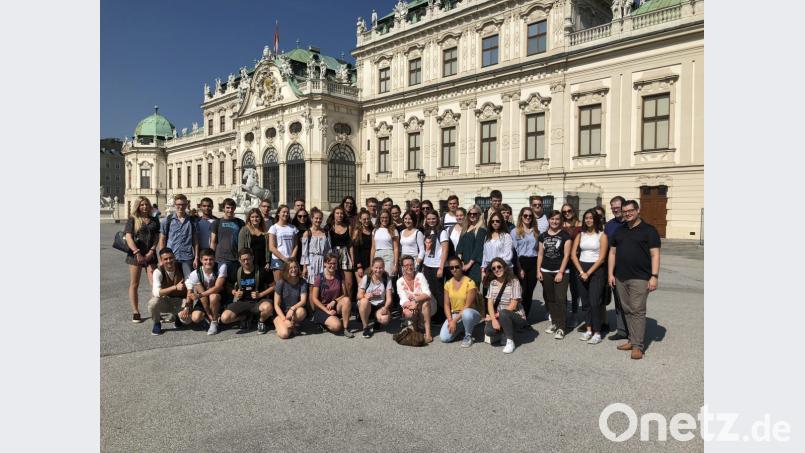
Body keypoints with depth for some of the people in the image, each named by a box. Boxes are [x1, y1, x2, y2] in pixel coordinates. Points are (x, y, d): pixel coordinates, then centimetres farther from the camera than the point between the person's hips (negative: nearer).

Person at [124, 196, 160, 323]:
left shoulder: (154, 221, 10)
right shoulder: (132, 219, 3)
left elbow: (156, 237, 6)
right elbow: (128, 237, -6)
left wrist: (151, 251, -8)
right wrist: (137, 253, -16)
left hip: (150, 255, 2)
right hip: (135, 255, -2)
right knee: (134, 284, 4)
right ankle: (135, 312, 12)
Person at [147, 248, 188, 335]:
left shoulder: (183, 267, -12)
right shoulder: (158, 272, -15)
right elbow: (156, 292, -30)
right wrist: (175, 287, -43)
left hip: (180, 300, 0)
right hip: (165, 301, 0)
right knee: (153, 302, -34)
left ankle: (177, 315, 13)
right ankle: (157, 323, -1)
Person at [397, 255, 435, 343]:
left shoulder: (420, 276, -11)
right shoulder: (400, 282, -6)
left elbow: (427, 294, -22)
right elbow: (404, 301, -15)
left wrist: (415, 300, -37)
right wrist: (410, 304, -37)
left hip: (427, 306, -1)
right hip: (412, 308, 1)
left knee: (425, 301, -35)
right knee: (407, 313, -32)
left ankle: (428, 332, -33)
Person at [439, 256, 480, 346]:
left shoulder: (470, 282, -14)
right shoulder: (448, 284, 2)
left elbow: (468, 306, -17)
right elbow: (446, 305, 1)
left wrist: (455, 321, -20)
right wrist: (450, 320, -15)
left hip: (470, 313, -4)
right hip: (454, 314, 4)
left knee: (466, 313, -41)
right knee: (444, 338, -18)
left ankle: (468, 336, -11)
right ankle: (460, 328, 14)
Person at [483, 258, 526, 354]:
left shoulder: (514, 282, -10)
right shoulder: (492, 283, 5)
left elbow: (513, 306, -15)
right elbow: (490, 303, -3)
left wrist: (497, 315, -16)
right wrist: (494, 319, -19)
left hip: (516, 316, -4)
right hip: (498, 317, 4)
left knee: (503, 313, -37)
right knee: (488, 331, -26)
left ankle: (510, 341, -16)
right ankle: (506, 332, 6)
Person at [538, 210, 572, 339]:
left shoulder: (565, 235, -3)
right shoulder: (543, 236, 9)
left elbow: (566, 255, -7)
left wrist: (560, 272, -11)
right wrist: (538, 270, 6)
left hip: (560, 271, -4)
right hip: (546, 271, 4)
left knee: (560, 299, -8)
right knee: (549, 298, 10)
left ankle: (561, 327, -3)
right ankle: (554, 322, 23)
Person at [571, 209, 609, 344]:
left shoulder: (602, 235, -2)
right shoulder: (580, 235, 10)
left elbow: (601, 258, -8)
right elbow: (573, 254, 4)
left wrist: (589, 273, -12)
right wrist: (581, 272, -6)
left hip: (596, 270, -4)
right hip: (581, 269, 4)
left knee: (594, 302, -9)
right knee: (585, 301, 8)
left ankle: (597, 332, -2)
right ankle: (589, 329, 16)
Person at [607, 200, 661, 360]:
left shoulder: (648, 230, -2)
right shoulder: (619, 231, 15)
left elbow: (655, 254, -6)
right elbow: (612, 253, 15)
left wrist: (654, 276, -13)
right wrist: (611, 274, 8)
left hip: (640, 278, -6)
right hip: (620, 278, 6)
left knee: (637, 310, -6)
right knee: (627, 310, 10)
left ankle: (638, 345, -3)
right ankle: (632, 340, 18)